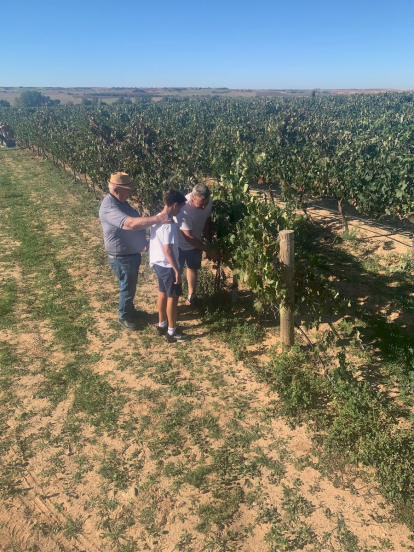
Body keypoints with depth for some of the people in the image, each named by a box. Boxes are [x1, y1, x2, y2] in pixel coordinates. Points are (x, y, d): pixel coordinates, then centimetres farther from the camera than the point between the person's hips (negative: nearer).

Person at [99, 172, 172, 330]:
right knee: (127, 287, 9)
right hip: (122, 257, -9)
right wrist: (158, 218, -46)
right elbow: (131, 223, -44)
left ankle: (129, 309, 45)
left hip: (131, 253, 9)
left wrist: (144, 240, 19)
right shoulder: (110, 208, -30)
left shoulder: (120, 201, 3)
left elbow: (133, 222, 17)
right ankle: (124, 316, 30)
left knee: (130, 286, 25)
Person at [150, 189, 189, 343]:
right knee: (172, 297, 4)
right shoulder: (169, 224, -25)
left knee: (163, 293, 21)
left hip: (157, 263, 9)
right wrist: (177, 270, -20)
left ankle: (162, 325, 34)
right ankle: (172, 332, 15)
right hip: (167, 266, -9)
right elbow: (168, 250, -27)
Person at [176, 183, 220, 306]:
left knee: (193, 268, 20)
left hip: (196, 242, 6)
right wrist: (209, 251, -31)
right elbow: (189, 237, -33)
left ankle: (191, 296, 36)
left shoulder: (208, 201, -21)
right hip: (180, 243, -6)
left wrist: (209, 238, -3)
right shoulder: (184, 208, -39)